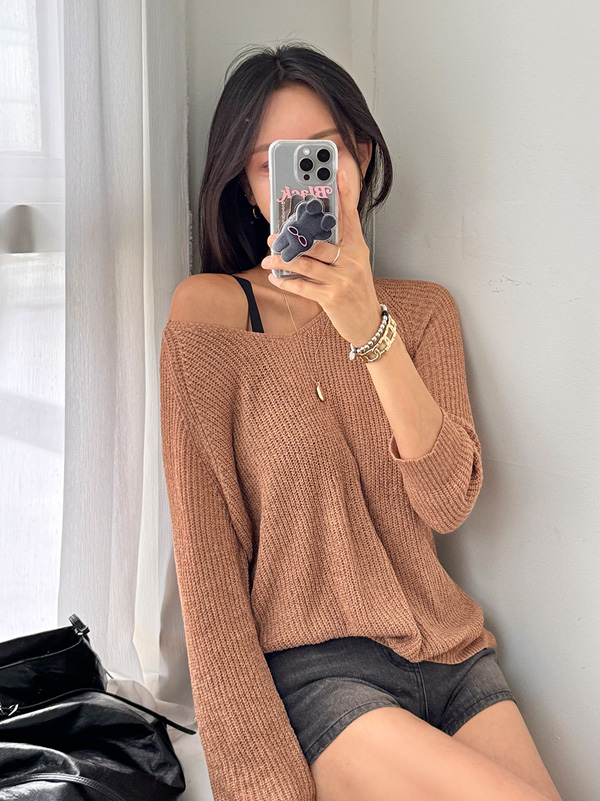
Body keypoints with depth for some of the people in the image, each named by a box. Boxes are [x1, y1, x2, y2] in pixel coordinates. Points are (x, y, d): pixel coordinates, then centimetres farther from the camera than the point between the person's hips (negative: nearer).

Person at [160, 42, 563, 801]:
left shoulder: (423, 308, 8)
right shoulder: (210, 312, -6)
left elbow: (449, 503, -7)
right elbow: (207, 553, -7)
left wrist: (370, 332, -21)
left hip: (455, 654, 4)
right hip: (313, 672, -4)